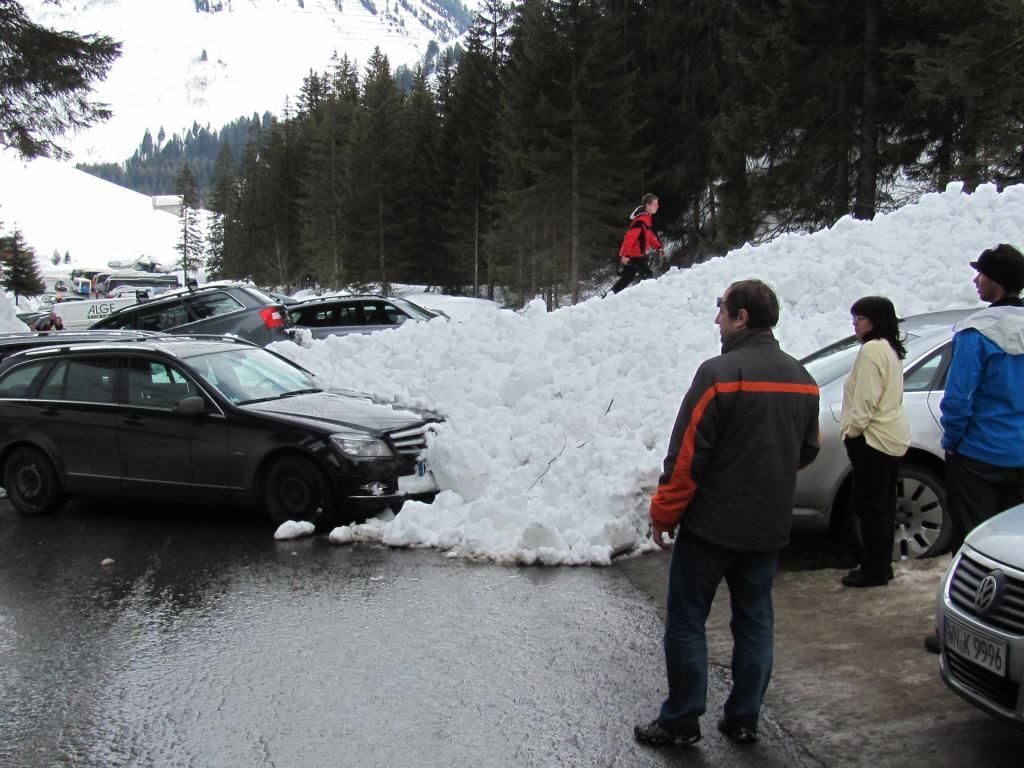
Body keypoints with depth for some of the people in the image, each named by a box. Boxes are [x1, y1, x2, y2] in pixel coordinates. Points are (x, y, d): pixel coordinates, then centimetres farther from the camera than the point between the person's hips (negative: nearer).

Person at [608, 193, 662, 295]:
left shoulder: (647, 218, 12)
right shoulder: (641, 220, -20)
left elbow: (649, 236, 24)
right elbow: (630, 236, -26)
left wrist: (658, 246, 11)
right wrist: (626, 254, -31)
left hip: (639, 255, 10)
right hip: (634, 256, -10)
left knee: (626, 279, 16)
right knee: (648, 277, -12)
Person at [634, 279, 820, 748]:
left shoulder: (720, 373, -17)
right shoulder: (801, 379, 6)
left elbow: (687, 455, -17)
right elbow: (808, 451, 16)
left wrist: (663, 514, -7)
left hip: (711, 524, -6)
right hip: (769, 528, 7)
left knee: (686, 622, 5)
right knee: (754, 622, 14)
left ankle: (681, 722, 11)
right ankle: (743, 721, 21)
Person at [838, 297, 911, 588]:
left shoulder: (871, 349, -16)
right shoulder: (890, 349, 16)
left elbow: (866, 399, -20)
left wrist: (852, 430, -12)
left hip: (873, 439, -10)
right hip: (893, 436, 10)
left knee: (870, 506, -4)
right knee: (883, 504, 15)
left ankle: (874, 570, 2)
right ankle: (881, 566, 23)